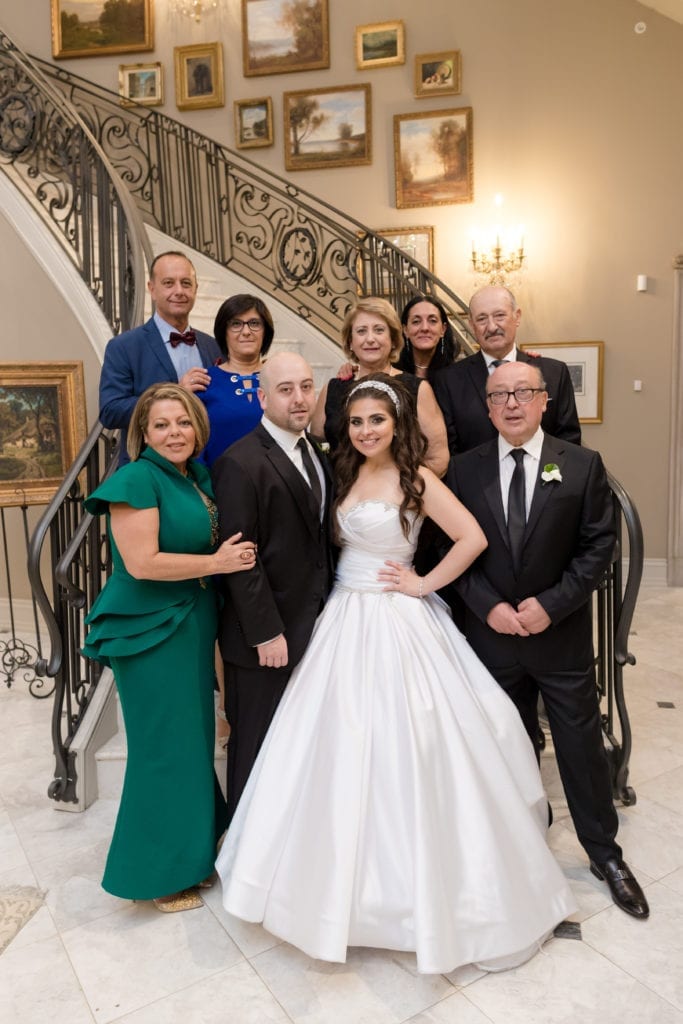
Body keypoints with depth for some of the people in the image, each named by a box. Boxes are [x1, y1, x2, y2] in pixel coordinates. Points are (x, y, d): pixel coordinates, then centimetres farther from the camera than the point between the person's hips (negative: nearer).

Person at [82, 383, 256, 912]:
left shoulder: (199, 477, 9)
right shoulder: (137, 479, -15)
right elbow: (142, 562, -22)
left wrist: (231, 555, 2)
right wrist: (216, 563, -16)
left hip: (193, 626, 8)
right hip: (151, 630, -8)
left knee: (194, 739, 19)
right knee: (166, 748, 4)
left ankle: (191, 844, 40)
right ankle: (160, 873, 25)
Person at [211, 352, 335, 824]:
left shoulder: (315, 454, 10)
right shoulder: (241, 463, -16)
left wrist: (327, 615, 11)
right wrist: (266, 633, -18)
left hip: (313, 629, 7)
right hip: (267, 637, -7)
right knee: (259, 749, 9)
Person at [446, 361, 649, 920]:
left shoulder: (583, 465, -5)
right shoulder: (464, 470, -3)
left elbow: (599, 545, -6)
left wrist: (550, 604, -15)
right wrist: (489, 606, -13)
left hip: (562, 633, -1)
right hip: (492, 633, 1)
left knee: (582, 743, 11)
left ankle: (604, 852, 33)